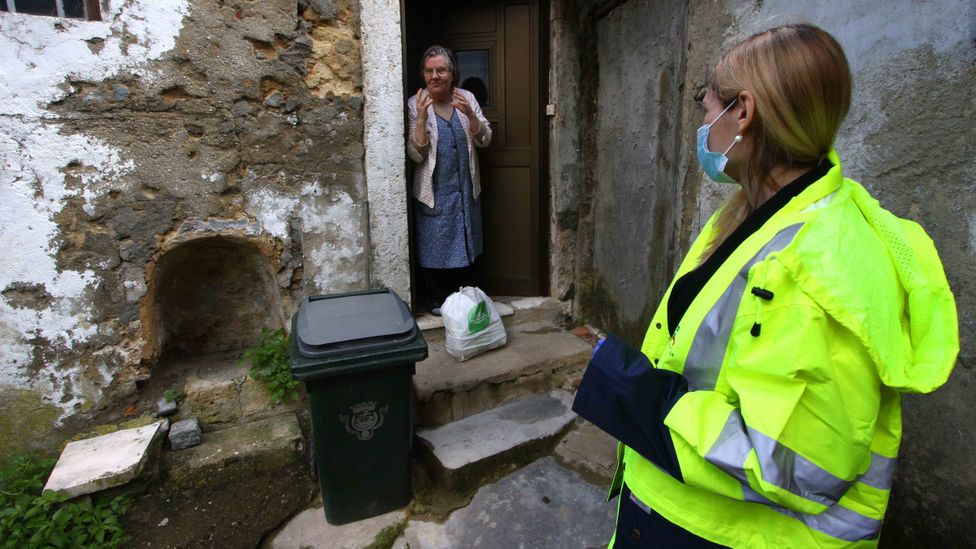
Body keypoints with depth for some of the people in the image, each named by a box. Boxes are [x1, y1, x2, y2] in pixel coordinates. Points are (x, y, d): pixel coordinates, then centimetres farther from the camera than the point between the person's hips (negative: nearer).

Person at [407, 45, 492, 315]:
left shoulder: (467, 98, 0)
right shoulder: (415, 104, -9)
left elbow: (484, 139, -4)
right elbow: (415, 154, -14)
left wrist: (469, 113, -20)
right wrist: (422, 117, -26)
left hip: (465, 187, 4)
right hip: (434, 191, -3)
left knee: (466, 243, 14)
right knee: (435, 245, 7)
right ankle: (437, 300, 26)